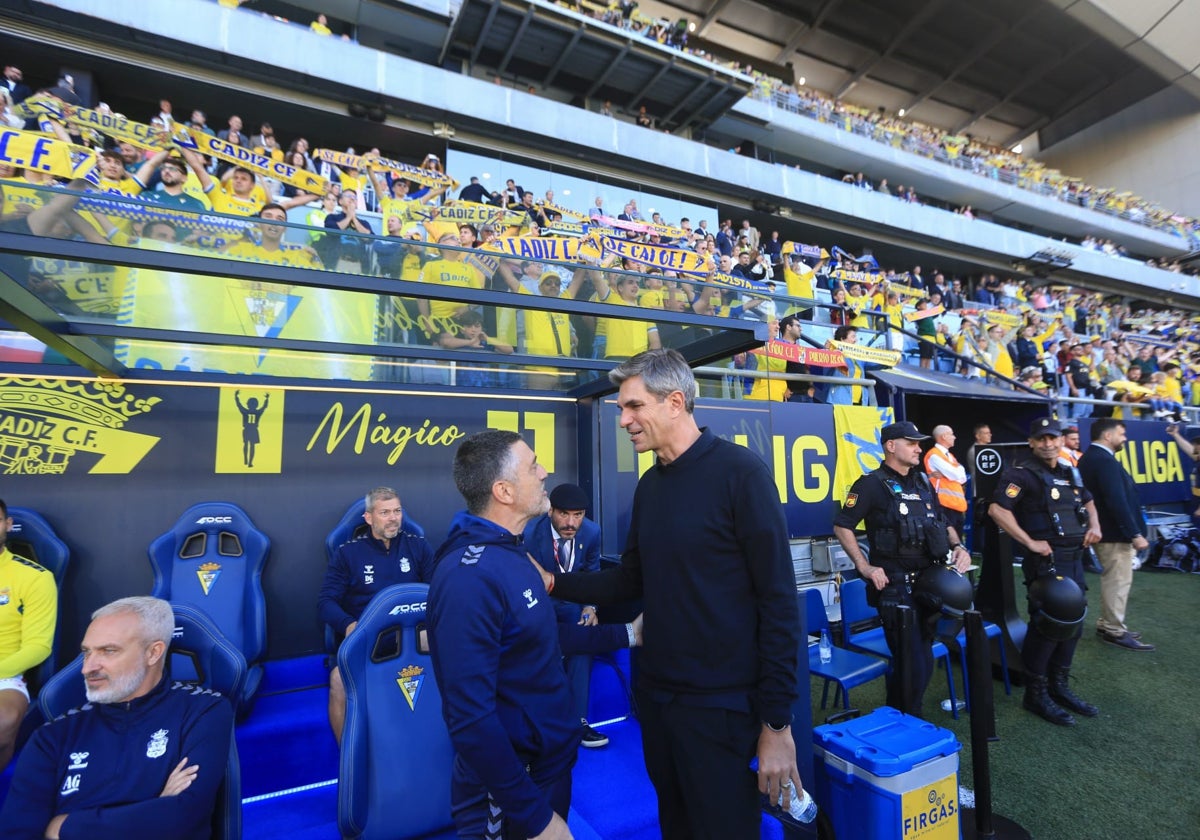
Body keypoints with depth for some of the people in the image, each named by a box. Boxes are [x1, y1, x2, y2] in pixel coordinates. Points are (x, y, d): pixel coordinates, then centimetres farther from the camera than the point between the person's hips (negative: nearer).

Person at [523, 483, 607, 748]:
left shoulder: (591, 532, -12)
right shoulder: (528, 533, -24)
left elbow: (592, 573, 5)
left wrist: (590, 607, -9)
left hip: (570, 600, 3)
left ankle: (577, 720, -7)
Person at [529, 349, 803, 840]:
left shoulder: (740, 473, -17)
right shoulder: (649, 485, 6)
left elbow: (779, 601, -16)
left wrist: (777, 721, -15)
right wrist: (554, 583, -1)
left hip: (721, 705, -6)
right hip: (656, 697, 7)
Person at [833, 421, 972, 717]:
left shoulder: (923, 483, 12)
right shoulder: (872, 484, -10)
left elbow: (944, 523, 22)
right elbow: (842, 527, -11)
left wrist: (958, 546, 3)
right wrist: (864, 566, -15)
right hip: (895, 587, -7)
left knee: (921, 661, 17)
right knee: (915, 664, -2)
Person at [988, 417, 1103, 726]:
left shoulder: (1069, 474, 13)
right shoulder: (1022, 475, -13)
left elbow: (1088, 502, 30)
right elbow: (997, 509, -24)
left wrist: (1094, 525, 10)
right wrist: (1029, 542, -22)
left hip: (1074, 559, 8)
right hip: (1046, 560, -8)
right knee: (1046, 624, -5)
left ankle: (1059, 686, 29)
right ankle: (1036, 694, 7)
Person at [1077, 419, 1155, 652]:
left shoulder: (1089, 458, 10)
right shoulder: (1104, 460, -22)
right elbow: (1117, 502, -25)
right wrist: (1135, 534, -20)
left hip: (1102, 530, 10)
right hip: (1114, 533, -10)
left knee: (1111, 579, 19)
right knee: (1119, 580, 0)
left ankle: (1106, 623, 28)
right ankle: (1115, 631, 9)